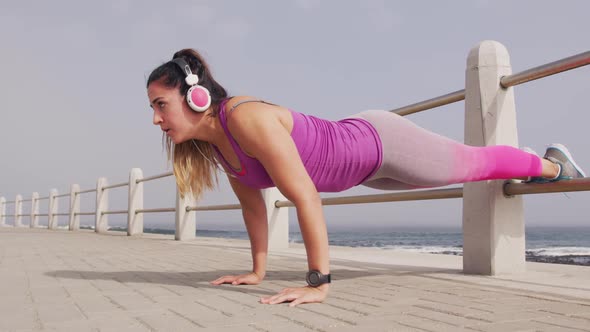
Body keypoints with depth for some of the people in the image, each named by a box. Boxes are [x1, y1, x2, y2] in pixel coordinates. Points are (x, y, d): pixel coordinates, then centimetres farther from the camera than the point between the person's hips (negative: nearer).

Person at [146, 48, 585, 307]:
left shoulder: (248, 120, -36)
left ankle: (551, 163, 47)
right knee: (468, 168, 31)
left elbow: (306, 198, -39)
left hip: (381, 143, -8)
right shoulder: (210, 140, -9)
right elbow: (252, 201, 2)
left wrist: (319, 283, -37)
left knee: (477, 163, 16)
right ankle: (546, 168, 59)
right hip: (360, 161, 8)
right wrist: (258, 270, 4)